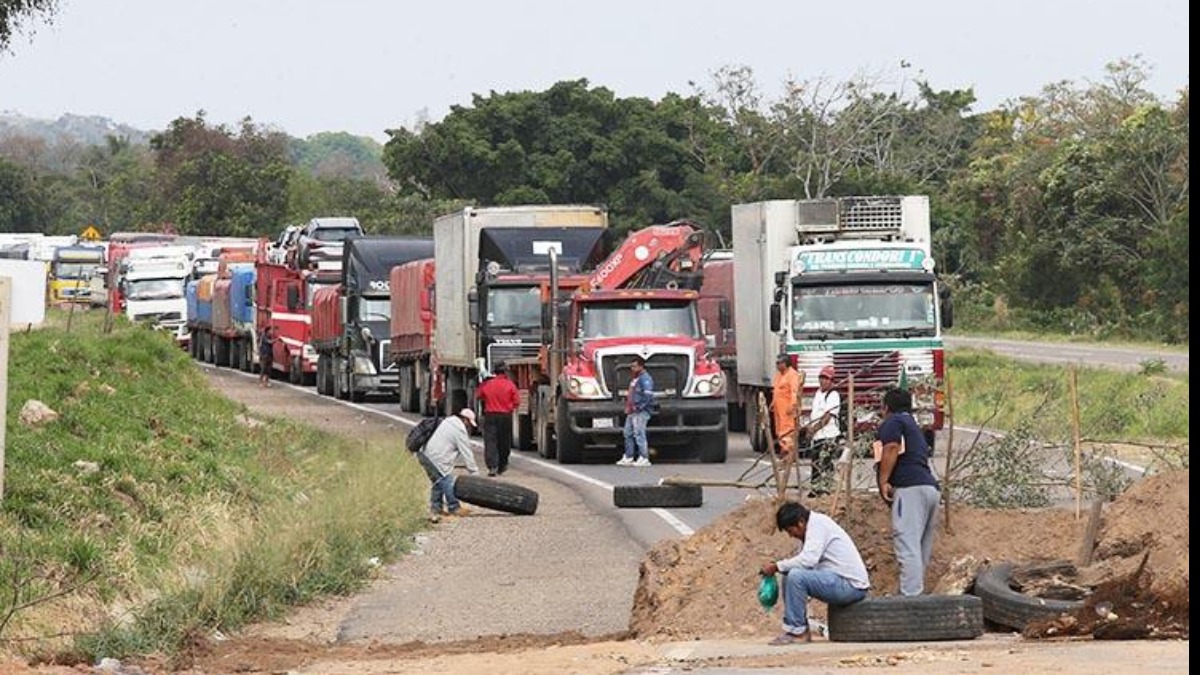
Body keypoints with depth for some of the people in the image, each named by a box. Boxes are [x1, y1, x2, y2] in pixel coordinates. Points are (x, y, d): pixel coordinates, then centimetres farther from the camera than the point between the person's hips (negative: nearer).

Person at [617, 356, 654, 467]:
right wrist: (628, 406, 17)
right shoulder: (635, 379, 19)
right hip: (631, 412, 10)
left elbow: (648, 395, -21)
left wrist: (638, 407, -20)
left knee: (639, 435, -10)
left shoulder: (645, 379, -12)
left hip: (640, 412, -10)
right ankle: (628, 458, 18)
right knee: (628, 434, 11)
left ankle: (644, 459, -8)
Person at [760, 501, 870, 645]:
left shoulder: (818, 524, -14)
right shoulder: (813, 526, 15)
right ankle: (793, 627, 8)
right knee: (789, 577, 10)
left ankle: (797, 632, -15)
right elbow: (802, 559, 14)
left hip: (851, 586, -10)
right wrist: (779, 567, -2)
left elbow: (808, 560, -26)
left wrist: (776, 567, -17)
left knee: (796, 576, -23)